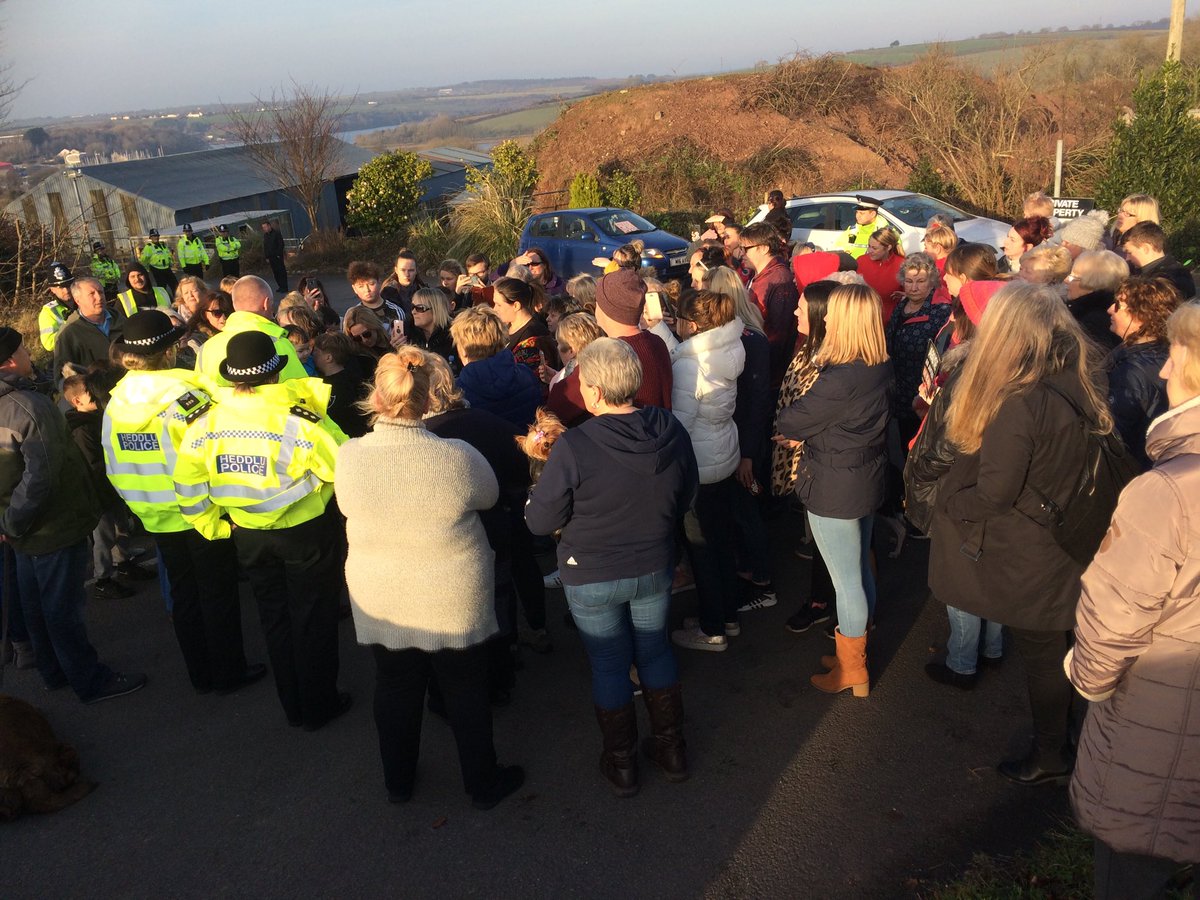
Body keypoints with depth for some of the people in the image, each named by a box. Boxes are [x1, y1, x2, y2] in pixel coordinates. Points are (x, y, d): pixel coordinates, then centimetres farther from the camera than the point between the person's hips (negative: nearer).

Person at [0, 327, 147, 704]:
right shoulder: (32, 407, -25)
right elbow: (40, 477, -28)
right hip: (54, 529, -8)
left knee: (35, 605, 19)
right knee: (63, 608, 3)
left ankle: (54, 672, 36)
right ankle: (91, 682, 16)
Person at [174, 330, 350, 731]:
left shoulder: (205, 420, -8)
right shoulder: (297, 415, -23)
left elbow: (187, 482, -1)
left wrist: (212, 525, 10)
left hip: (249, 536, 4)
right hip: (306, 531, -4)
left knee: (275, 618, 20)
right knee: (313, 619, 13)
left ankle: (293, 707, 33)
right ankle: (319, 705, 26)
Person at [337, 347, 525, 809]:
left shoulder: (350, 457, -17)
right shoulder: (459, 458, -25)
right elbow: (490, 495, -4)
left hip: (380, 605, 3)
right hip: (455, 604, -2)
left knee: (394, 689, 23)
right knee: (466, 691, 18)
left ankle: (398, 781, 43)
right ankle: (483, 783, 36)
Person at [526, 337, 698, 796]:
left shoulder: (573, 448, -29)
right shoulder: (672, 432, -13)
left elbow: (539, 521, -17)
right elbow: (685, 499, 3)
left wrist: (542, 483, 1)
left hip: (592, 578, -4)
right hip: (654, 568, 4)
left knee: (609, 665, 15)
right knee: (655, 651, 23)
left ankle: (621, 764, 32)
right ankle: (672, 749, 39)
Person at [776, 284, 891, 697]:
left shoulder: (840, 379, -29)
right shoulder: (879, 369, -1)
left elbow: (789, 424, -18)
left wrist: (786, 418, 4)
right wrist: (806, 428, -5)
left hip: (835, 490, -9)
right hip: (868, 478, 9)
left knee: (846, 579, 6)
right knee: (860, 569, 22)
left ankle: (852, 672, 23)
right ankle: (855, 651, 41)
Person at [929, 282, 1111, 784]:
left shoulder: (1016, 404, -30)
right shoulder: (1077, 383, -5)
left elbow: (993, 495, -24)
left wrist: (948, 500, -5)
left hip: (1027, 557, -7)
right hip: (1061, 540, 7)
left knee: (1039, 652, 11)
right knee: (1049, 648, 24)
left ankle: (1051, 757, 30)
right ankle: (1056, 742, 42)